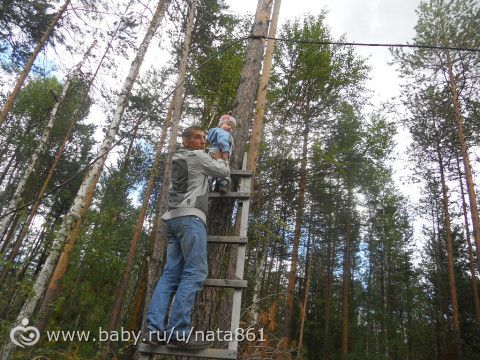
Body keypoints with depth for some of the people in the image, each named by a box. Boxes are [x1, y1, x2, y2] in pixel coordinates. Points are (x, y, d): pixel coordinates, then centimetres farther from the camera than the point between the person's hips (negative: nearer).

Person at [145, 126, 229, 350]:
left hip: (173, 218, 9)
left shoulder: (177, 159, 27)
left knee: (170, 274, 1)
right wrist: (219, 159, 31)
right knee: (195, 272, -14)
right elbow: (225, 172, 12)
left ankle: (154, 329, -8)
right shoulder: (198, 156, 3)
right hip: (190, 216, -9)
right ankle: (178, 333, -20)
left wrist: (211, 162, 40)